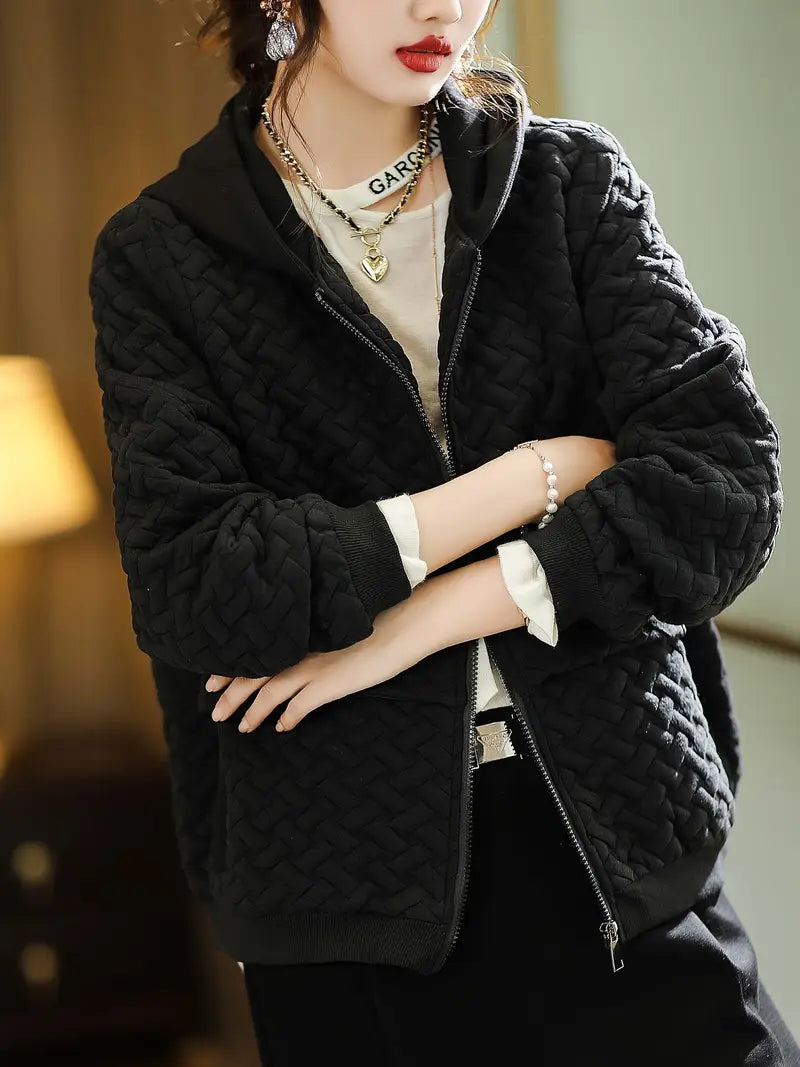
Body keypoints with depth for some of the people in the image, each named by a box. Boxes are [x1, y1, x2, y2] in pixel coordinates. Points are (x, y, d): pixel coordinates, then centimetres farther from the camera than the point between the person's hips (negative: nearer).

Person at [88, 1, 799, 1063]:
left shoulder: (576, 179, 2)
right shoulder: (161, 255, -2)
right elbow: (189, 594, -14)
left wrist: (415, 625, -15)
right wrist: (541, 474, -13)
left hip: (618, 835, 2)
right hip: (352, 884, -1)